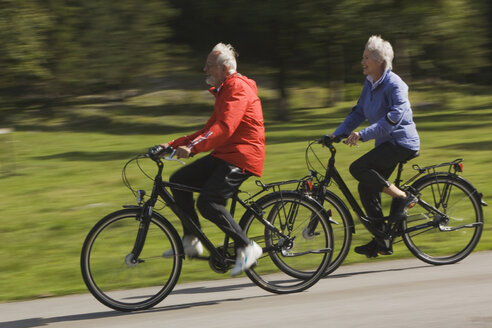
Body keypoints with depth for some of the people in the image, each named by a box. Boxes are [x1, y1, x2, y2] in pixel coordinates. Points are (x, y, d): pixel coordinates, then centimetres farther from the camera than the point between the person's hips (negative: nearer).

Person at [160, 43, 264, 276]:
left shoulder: (238, 89, -13)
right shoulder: (224, 91, 21)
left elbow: (225, 127, -28)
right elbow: (210, 130, 21)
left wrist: (192, 147, -37)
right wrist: (174, 144, 13)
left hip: (242, 157, -10)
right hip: (224, 154, 10)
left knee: (208, 202, -23)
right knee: (179, 180, 1)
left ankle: (247, 247, -12)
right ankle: (191, 242, 6)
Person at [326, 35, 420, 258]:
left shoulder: (394, 85, -18)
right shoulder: (370, 83, 9)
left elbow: (393, 118, -29)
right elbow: (359, 112, 14)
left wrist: (363, 134, -35)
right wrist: (337, 133, 4)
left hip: (402, 142, -9)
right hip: (387, 144, 9)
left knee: (358, 168, -21)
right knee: (367, 189, 4)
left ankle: (403, 198, -11)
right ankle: (382, 242, 11)